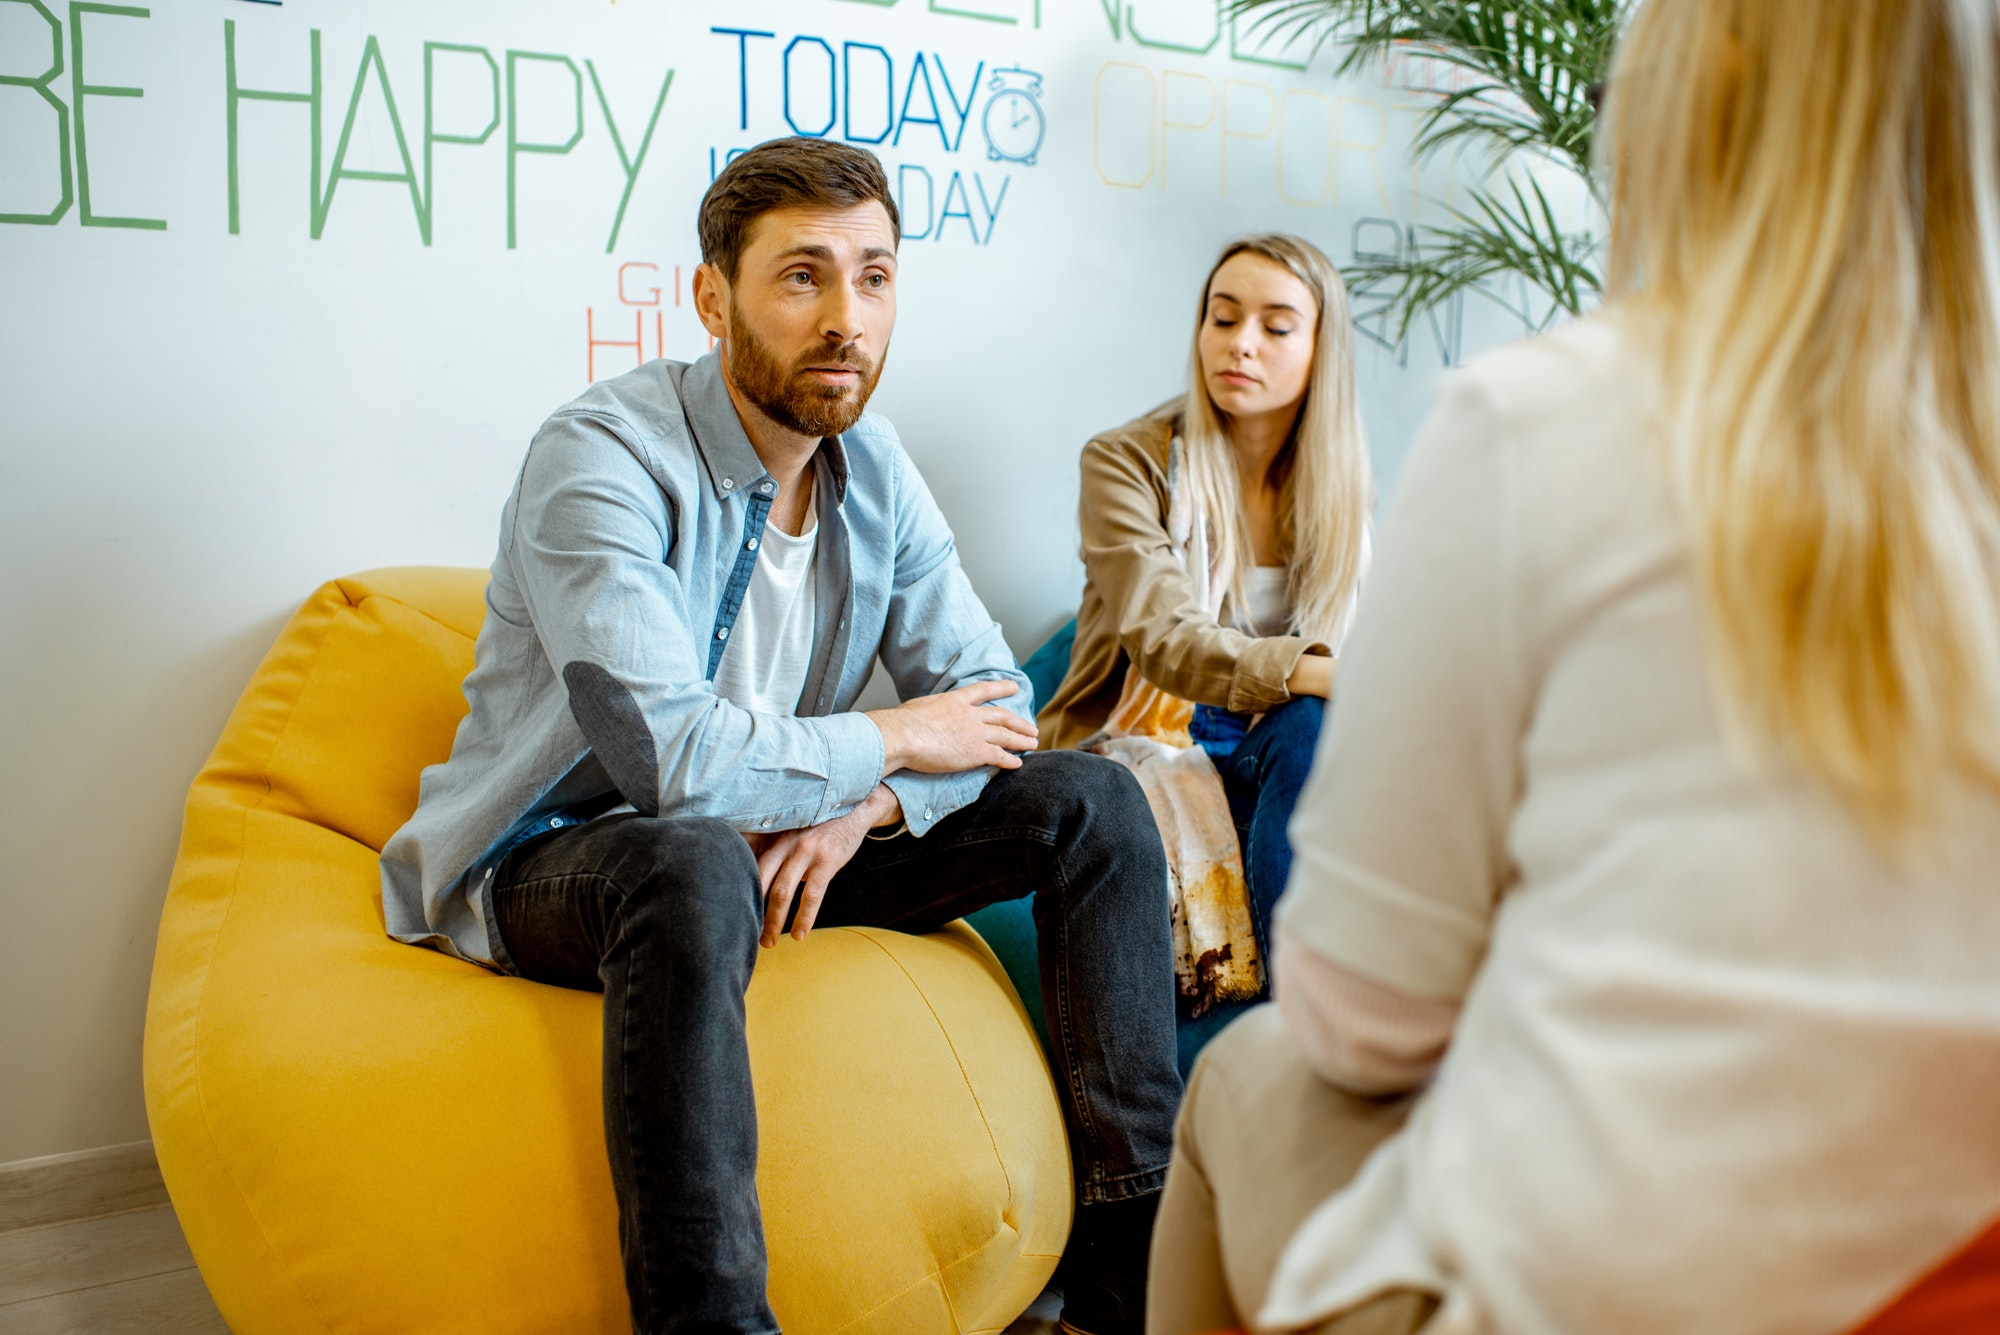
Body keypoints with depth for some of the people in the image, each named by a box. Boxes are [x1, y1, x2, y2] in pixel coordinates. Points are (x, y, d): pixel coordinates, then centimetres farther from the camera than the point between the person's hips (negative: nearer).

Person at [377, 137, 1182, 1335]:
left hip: (783, 842, 7)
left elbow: (993, 705, 0)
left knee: (1092, 801, -5)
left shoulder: (871, 466, 0)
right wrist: (887, 745, -18)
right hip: (548, 860, -7)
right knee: (693, 861, -42)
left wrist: (856, 812, -20)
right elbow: (674, 757, -34)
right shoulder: (603, 460, -22)